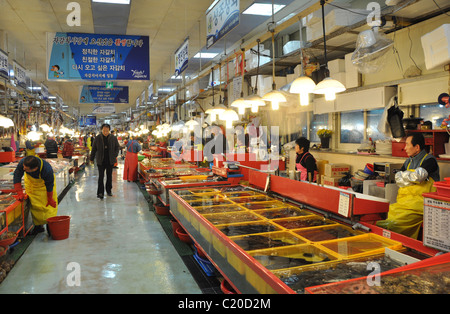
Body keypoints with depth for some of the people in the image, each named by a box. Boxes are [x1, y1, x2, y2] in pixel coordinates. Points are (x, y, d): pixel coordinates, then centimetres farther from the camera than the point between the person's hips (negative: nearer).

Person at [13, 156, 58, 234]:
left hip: (44, 184, -3)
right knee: (35, 205, 4)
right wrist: (20, 193, -22)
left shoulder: (47, 170, -44)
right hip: (31, 183, 3)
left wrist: (50, 199, -12)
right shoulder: (22, 162, -37)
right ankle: (39, 225, 16)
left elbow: (49, 186, -26)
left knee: (49, 204, -2)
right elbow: (17, 177, -20)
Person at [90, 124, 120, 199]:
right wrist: (92, 158, 7)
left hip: (110, 161, 2)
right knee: (101, 177, -4)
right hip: (101, 161, -1)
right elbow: (94, 149, 5)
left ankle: (109, 190, 25)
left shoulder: (113, 138, 0)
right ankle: (100, 193, -2)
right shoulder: (97, 138, -1)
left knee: (109, 176, 12)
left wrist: (115, 155, -3)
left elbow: (117, 147, 10)